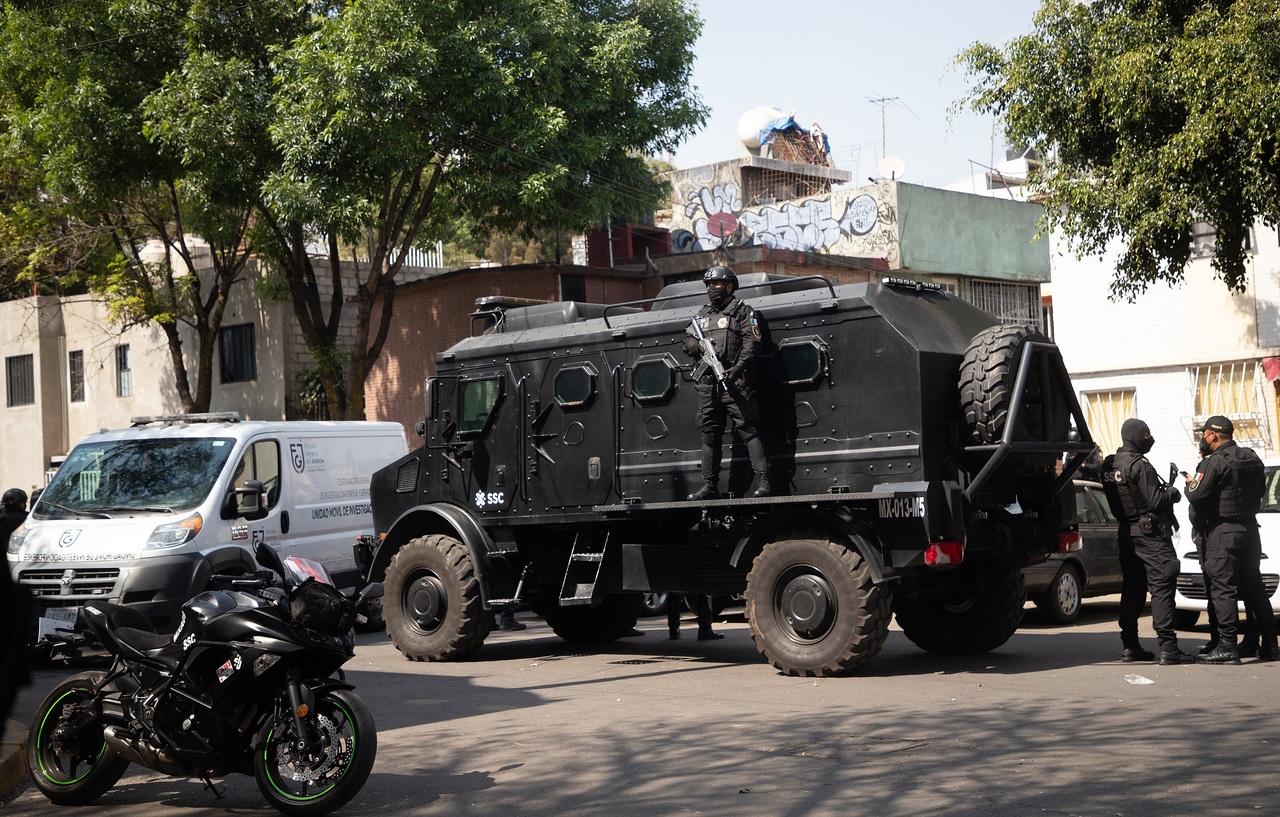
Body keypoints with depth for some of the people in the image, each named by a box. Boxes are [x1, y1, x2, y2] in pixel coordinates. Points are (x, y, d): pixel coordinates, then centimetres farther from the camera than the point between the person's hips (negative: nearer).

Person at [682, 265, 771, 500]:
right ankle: (709, 487, 14)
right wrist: (695, 345, -1)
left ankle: (764, 482, -15)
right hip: (708, 384, 7)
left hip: (734, 381, -7)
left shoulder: (741, 311, 3)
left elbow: (752, 342, -7)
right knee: (709, 434, 8)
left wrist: (738, 367, -20)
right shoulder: (702, 315, 21)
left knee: (748, 430, -12)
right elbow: (688, 341, 25)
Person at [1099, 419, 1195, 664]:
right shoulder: (1140, 465, -16)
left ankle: (1130, 646, 12)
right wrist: (1172, 492, 1)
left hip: (1126, 532, 8)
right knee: (1162, 586, -8)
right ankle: (1167, 646, -12)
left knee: (1132, 588, 11)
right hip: (1150, 532, -8)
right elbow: (1155, 501, -18)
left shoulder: (1110, 465, 10)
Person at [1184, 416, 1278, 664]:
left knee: (1222, 588, -6)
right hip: (1250, 527, 8)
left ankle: (1227, 646, -11)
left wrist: (1191, 483, 1)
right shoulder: (1252, 458, 9)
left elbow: (1197, 496, -18)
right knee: (1254, 587, 14)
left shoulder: (1214, 463, -15)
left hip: (1223, 531, -8)